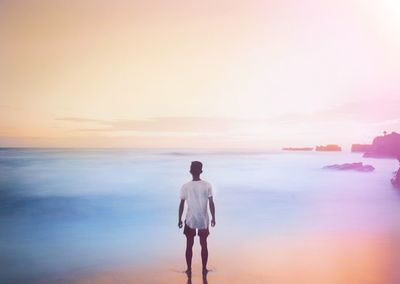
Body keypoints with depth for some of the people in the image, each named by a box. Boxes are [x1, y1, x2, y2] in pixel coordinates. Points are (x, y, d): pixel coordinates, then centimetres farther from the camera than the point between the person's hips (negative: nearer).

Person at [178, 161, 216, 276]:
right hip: (204, 220, 1)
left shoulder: (185, 186, -8)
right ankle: (204, 269, 19)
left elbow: (181, 204, -5)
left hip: (190, 220, -1)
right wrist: (213, 218, 6)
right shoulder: (207, 185, -7)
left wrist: (179, 219, 5)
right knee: (203, 245, 14)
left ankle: (189, 270, 16)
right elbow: (211, 203, -5)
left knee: (189, 245, 12)